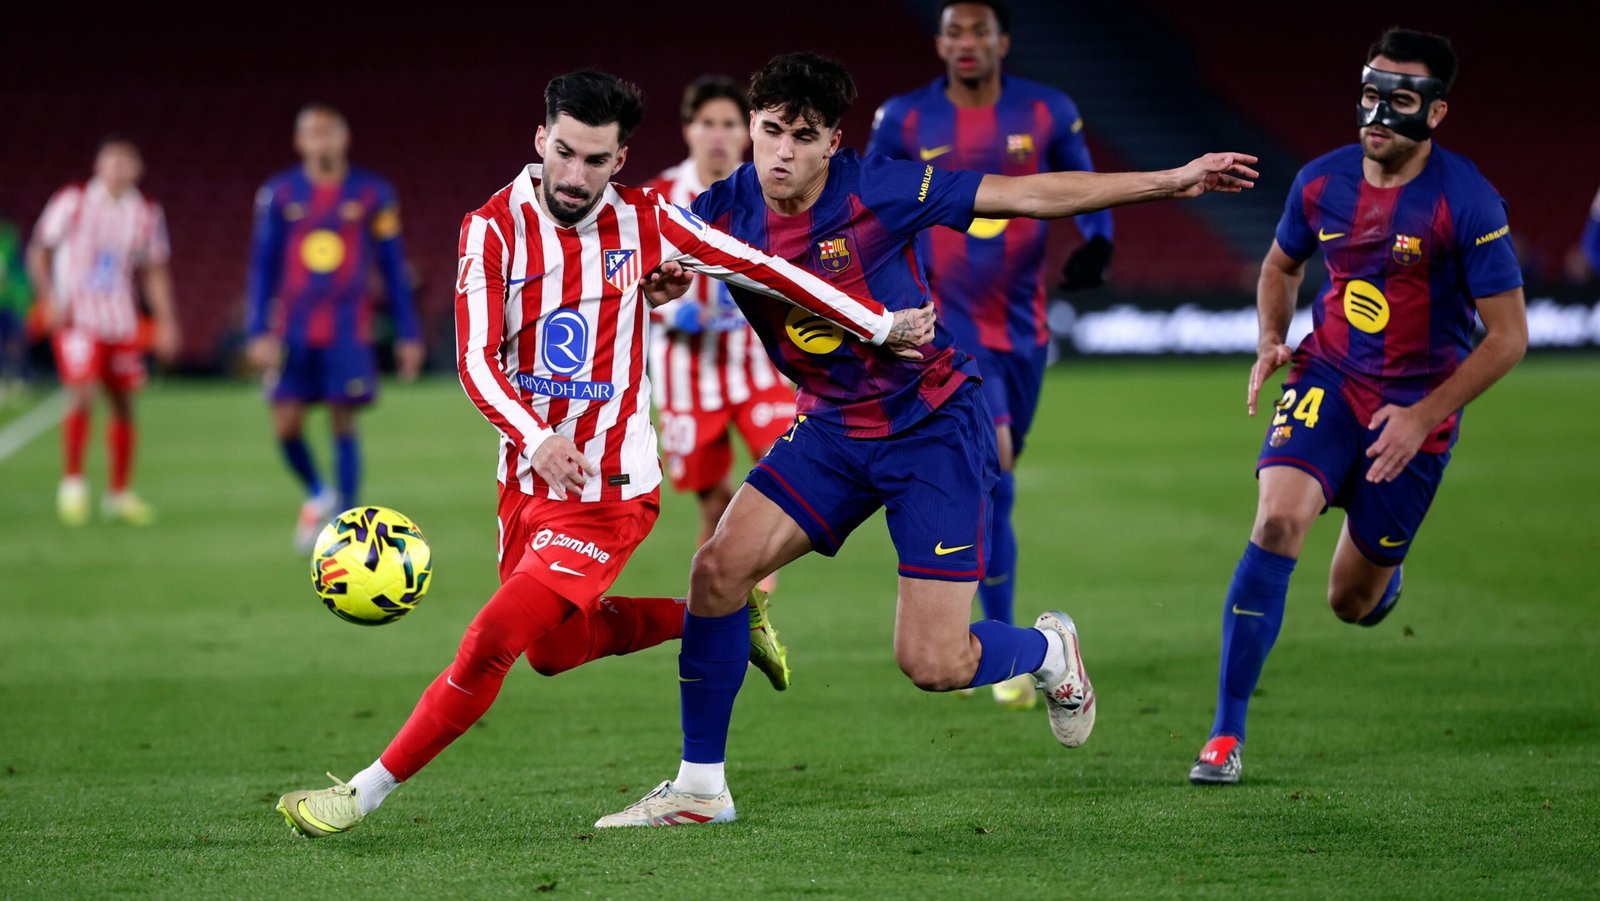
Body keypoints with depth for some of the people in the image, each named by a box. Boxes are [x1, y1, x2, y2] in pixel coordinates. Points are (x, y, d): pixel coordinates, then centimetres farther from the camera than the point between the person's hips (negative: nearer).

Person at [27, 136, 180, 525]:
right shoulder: (73, 202, -5)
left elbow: (155, 270, 13)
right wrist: (50, 299, -11)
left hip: (122, 322, 4)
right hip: (76, 317, -4)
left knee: (124, 403, 5)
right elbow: (39, 251, 0)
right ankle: (72, 484, -4)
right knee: (83, 396, -18)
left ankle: (119, 493, 14)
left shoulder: (146, 213, 6)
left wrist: (165, 320, 5)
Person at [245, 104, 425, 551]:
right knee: (286, 423, -5)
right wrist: (259, 332, -2)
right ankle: (317, 495, 22)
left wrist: (407, 335, 5)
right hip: (293, 328, 1)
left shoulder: (373, 194, 1)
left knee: (343, 422, -4)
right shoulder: (279, 194, 3)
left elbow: (393, 267, 6)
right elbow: (262, 266, 6)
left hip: (348, 329, -1)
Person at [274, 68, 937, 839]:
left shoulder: (644, 221, -8)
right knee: (553, 649, 22)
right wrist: (536, 440, -36)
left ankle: (364, 795, -3)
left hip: (609, 492, -4)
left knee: (489, 646, -13)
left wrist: (881, 326, 3)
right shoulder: (494, 227, -9)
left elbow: (766, 270, 1)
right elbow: (477, 358, -18)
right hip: (528, 479, 4)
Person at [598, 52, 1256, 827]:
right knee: (718, 568, -15)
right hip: (831, 429, 4)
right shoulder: (724, 213, -8)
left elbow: (1033, 196, -12)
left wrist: (1172, 181, -12)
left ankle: (1047, 650, 25)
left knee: (931, 665, -11)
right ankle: (700, 786, -1)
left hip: (933, 426, -4)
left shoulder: (879, 190, -18)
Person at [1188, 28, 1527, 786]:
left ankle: (1383, 569, 49)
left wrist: (1423, 417, -18)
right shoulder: (1322, 183, -3)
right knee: (1277, 520, -25)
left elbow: (1508, 334, -12)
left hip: (1415, 410, -2)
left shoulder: (1467, 203, -16)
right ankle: (1226, 735, -20)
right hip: (1327, 381, 2)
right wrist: (1272, 342, 0)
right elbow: (1281, 266, 19)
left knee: (1353, 603, 6)